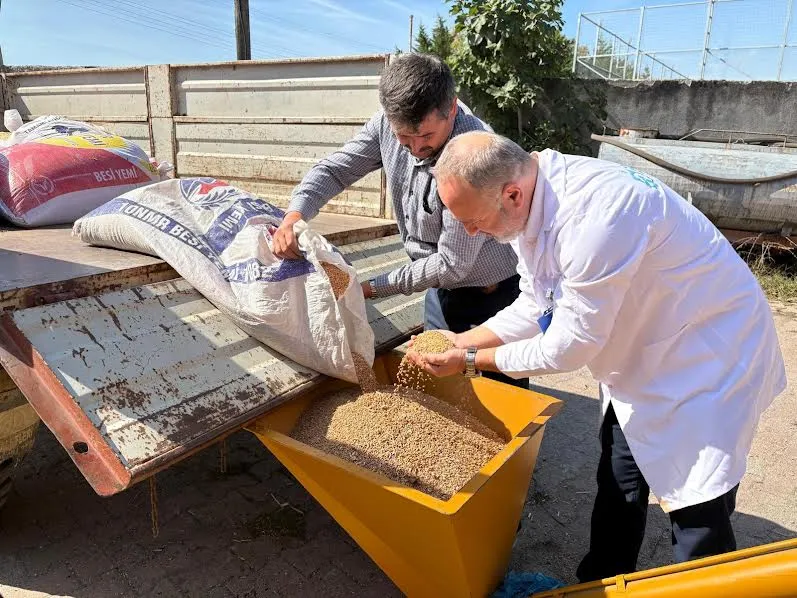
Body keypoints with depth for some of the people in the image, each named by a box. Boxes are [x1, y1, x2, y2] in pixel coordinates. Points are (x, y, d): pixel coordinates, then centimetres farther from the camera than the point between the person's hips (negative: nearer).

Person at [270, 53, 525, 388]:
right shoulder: (390, 123, -13)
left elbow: (452, 264, -27)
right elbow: (334, 169, -2)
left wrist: (372, 288, -22)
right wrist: (294, 216, -21)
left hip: (492, 296, -6)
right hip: (441, 288, 6)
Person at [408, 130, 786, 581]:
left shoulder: (595, 215, -37)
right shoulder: (527, 201, -9)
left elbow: (569, 346, -29)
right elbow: (535, 307, 1)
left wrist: (470, 361, -18)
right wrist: (463, 340, -7)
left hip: (708, 357, -8)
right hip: (642, 356, 8)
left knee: (698, 511, 2)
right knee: (618, 484, 19)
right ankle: (599, 584, 38)